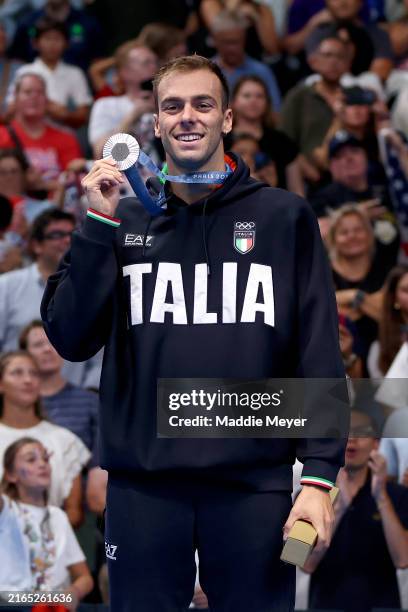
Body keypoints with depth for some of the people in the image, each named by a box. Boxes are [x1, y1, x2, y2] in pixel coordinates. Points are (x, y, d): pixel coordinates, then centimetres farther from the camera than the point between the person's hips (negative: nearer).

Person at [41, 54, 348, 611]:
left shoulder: (285, 217, 5)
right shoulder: (124, 220, 9)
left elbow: (319, 353, 2)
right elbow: (71, 340, 0)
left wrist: (319, 475, -6)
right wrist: (100, 224, -7)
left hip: (254, 481, -1)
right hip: (142, 485, 1)